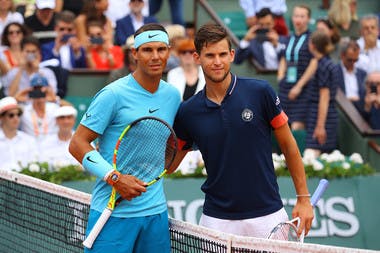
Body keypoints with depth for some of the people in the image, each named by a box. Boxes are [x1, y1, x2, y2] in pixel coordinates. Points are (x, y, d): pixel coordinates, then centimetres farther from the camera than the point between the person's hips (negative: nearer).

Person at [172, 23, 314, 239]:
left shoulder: (260, 92, -5)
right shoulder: (188, 112, 0)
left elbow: (288, 145, 2)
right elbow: (168, 163, 9)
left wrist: (304, 199, 1)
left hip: (267, 215, -1)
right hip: (217, 219, 1)